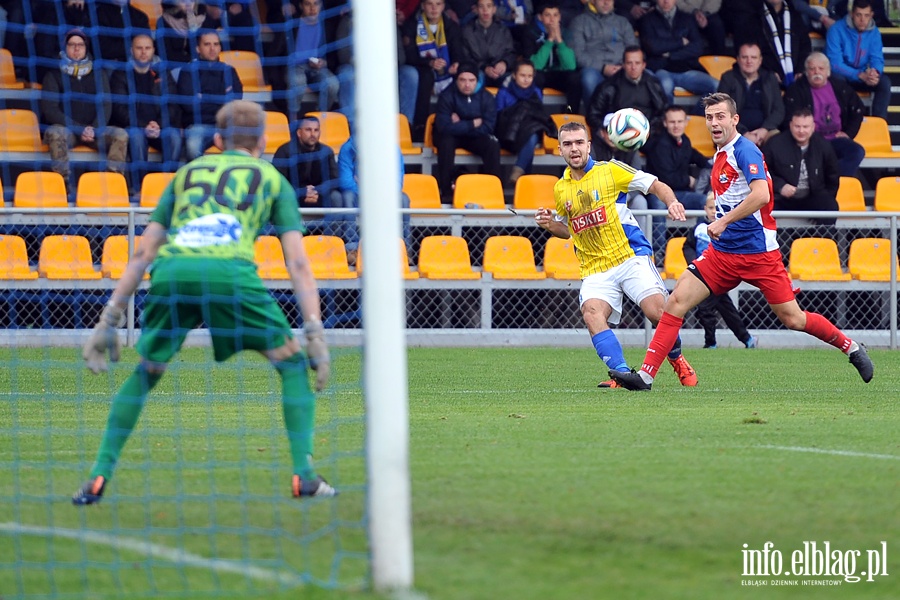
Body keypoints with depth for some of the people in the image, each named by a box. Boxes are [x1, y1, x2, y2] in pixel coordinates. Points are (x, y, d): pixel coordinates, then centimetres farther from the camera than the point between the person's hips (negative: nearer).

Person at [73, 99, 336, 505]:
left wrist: (109, 320, 28)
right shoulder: (273, 180, 24)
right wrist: (315, 334, 10)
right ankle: (303, 475, 4)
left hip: (170, 271, 3)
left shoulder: (187, 172, 31)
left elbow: (143, 253, 27)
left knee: (146, 373, 23)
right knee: (293, 363, 15)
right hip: (229, 272, -3)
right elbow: (298, 263, 13)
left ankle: (98, 477, 15)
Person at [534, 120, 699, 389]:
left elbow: (656, 185, 1)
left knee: (657, 312, -17)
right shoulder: (560, 189, 12)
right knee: (591, 313, -26)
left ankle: (677, 359, 13)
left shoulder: (610, 170, 0)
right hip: (595, 270, 3)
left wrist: (672, 202, -19)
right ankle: (622, 373, -30)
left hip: (632, 257, -3)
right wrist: (551, 225, 6)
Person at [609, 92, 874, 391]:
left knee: (792, 319, -3)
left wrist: (723, 221, -24)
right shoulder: (720, 156, 13)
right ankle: (645, 375, -8)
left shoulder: (745, 151, -13)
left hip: (758, 252, -8)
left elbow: (761, 195, -27)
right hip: (723, 252, 8)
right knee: (677, 301, -6)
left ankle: (852, 348, 19)